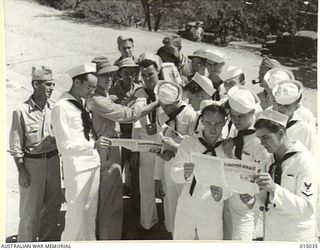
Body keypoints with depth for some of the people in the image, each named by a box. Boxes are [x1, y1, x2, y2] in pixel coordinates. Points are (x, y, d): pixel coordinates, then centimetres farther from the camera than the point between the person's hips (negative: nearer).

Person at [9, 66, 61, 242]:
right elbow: (16, 146, -7)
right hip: (32, 163, -4)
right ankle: (26, 242, 20)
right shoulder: (21, 111, -12)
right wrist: (22, 172, -10)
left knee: (53, 205, 15)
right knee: (30, 209, 3)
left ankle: (49, 239, 33)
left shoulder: (54, 108, -1)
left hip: (53, 160, 4)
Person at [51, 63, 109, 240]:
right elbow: (64, 146, -17)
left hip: (93, 163, 7)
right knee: (77, 213, 2)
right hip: (77, 167, -7)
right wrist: (93, 145, -24)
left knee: (91, 211, 17)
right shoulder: (61, 108, -14)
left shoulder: (82, 103, 9)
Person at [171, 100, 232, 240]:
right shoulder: (188, 142, -3)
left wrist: (221, 193, -30)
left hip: (212, 214, -1)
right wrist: (184, 173, -32)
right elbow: (174, 174, -9)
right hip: (185, 209, 1)